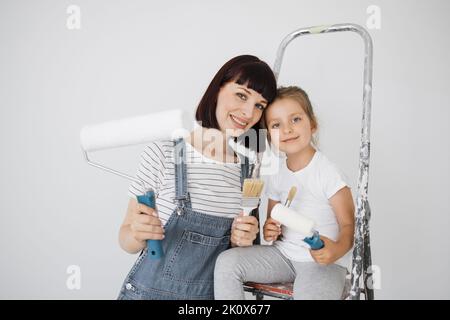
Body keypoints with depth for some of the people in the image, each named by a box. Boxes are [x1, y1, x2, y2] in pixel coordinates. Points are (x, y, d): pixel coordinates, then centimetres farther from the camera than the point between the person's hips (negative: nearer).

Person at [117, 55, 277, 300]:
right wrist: (138, 235, -28)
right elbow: (127, 241, -8)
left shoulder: (250, 169, -5)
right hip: (151, 290, -3)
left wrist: (239, 241, -12)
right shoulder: (162, 154, -16)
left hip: (213, 291, 4)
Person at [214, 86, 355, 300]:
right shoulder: (277, 175, 6)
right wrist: (270, 230, -4)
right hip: (283, 254, 6)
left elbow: (349, 225, -11)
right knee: (226, 262, -12)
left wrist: (337, 249, -32)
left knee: (309, 293, -35)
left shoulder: (327, 172, -12)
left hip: (323, 261, -5)